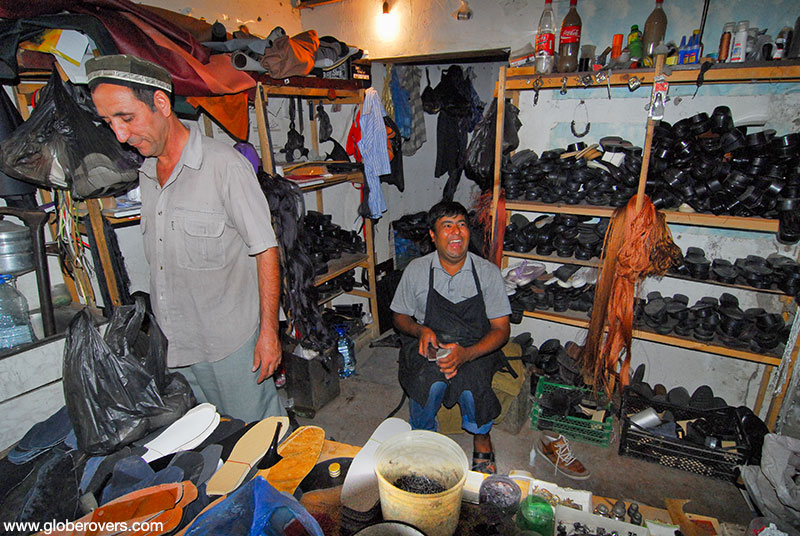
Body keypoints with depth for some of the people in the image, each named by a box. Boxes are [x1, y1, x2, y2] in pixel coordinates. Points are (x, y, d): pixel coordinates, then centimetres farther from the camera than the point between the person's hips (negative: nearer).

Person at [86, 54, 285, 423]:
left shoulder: (224, 165, -15)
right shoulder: (146, 173, 9)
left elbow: (265, 250, -14)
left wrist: (269, 332, -14)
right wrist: (164, 330, 18)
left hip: (231, 341, -7)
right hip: (176, 344, 7)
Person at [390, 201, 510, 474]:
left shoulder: (488, 272, -4)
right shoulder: (416, 270, -2)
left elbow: (501, 329, -4)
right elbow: (399, 316, 9)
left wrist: (466, 354, -22)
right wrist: (420, 330, -15)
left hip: (475, 350, 0)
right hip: (428, 347, 0)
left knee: (473, 383, -31)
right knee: (429, 383, -32)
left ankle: (481, 439, 1)